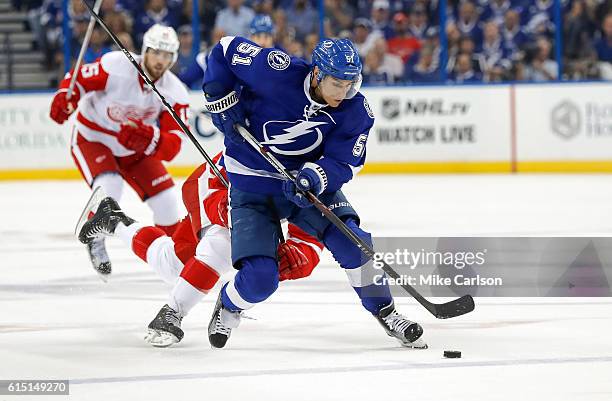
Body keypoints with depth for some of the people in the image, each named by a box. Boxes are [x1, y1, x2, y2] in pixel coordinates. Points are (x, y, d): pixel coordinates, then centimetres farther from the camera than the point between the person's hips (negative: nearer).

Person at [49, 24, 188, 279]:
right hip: (91, 138, -4)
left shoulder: (175, 93, -19)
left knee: (165, 200, -5)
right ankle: (94, 240, 1)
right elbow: (78, 79, -14)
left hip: (134, 150, 4)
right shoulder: (116, 67, -28)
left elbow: (171, 147, -26)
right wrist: (64, 99, -35)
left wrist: (149, 138, -47)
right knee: (109, 189, -29)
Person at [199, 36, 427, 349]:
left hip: (310, 182, 3)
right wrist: (223, 102, -17)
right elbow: (224, 51, -12)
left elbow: (344, 163, -13)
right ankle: (228, 306, 22)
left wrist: (314, 176, -34)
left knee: (352, 242, -20)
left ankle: (384, 312, 3)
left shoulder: (356, 111, -15)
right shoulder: (277, 71, -25)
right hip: (251, 187, -3)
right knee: (259, 279, -14)